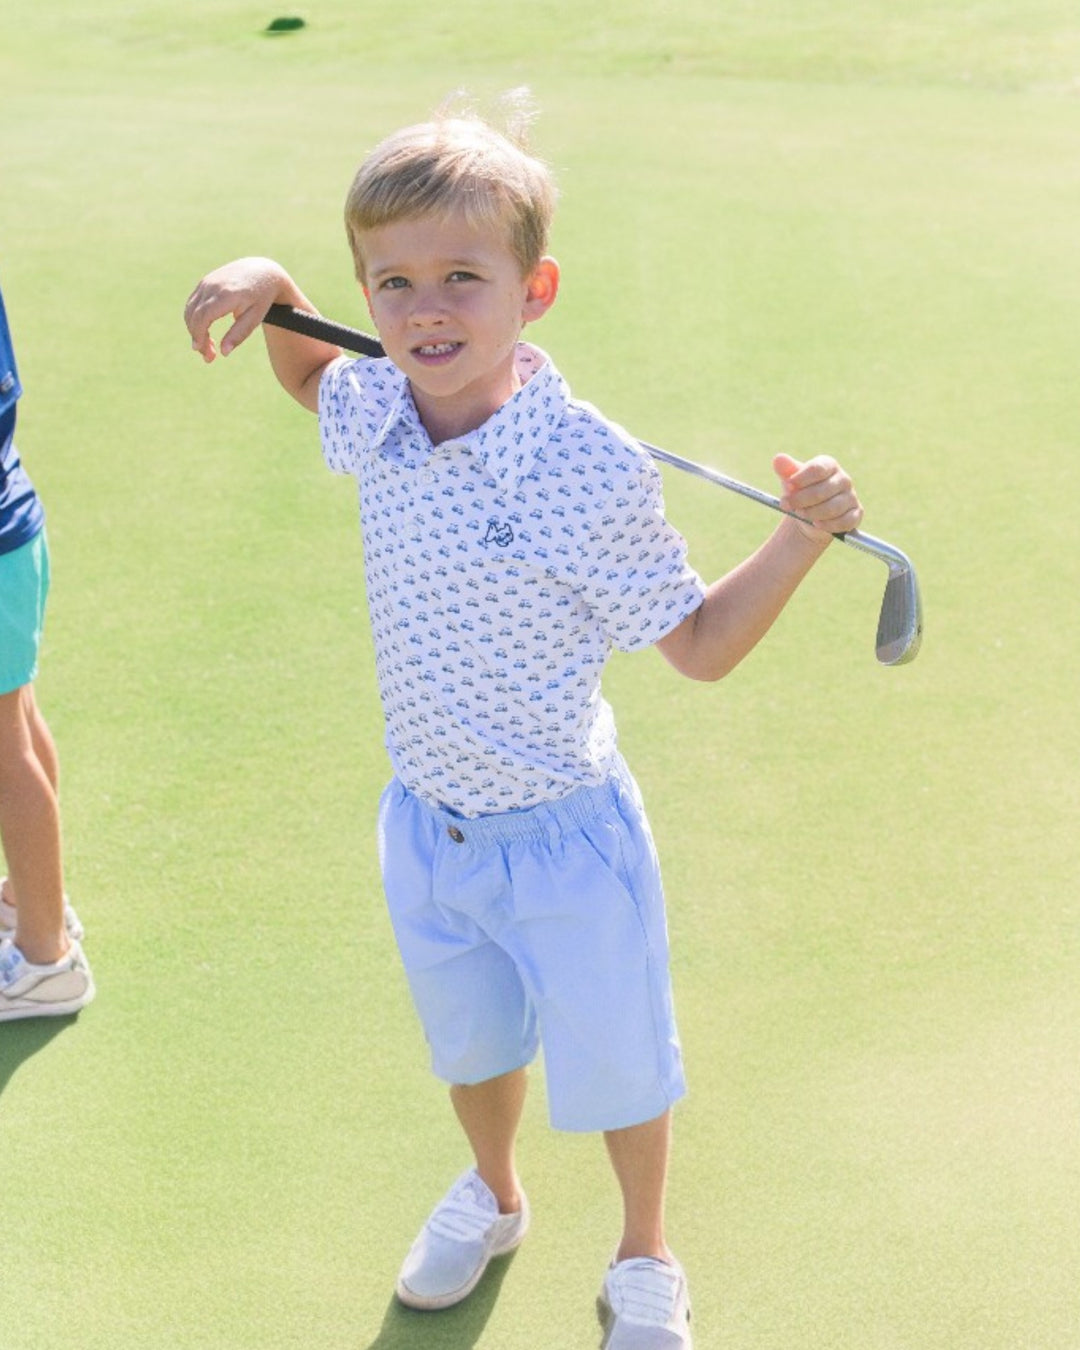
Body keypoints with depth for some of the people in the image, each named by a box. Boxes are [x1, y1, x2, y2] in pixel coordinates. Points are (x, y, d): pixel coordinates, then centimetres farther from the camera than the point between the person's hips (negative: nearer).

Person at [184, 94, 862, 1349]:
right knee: (470, 1043, 29)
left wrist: (799, 538, -30)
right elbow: (310, 373, 15)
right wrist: (269, 291, -6)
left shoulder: (590, 469, -28)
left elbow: (698, 644, -16)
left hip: (563, 839, -5)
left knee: (613, 1063, 16)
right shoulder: (373, 416, -12)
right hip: (424, 826, 5)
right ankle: (491, 1196, 59)